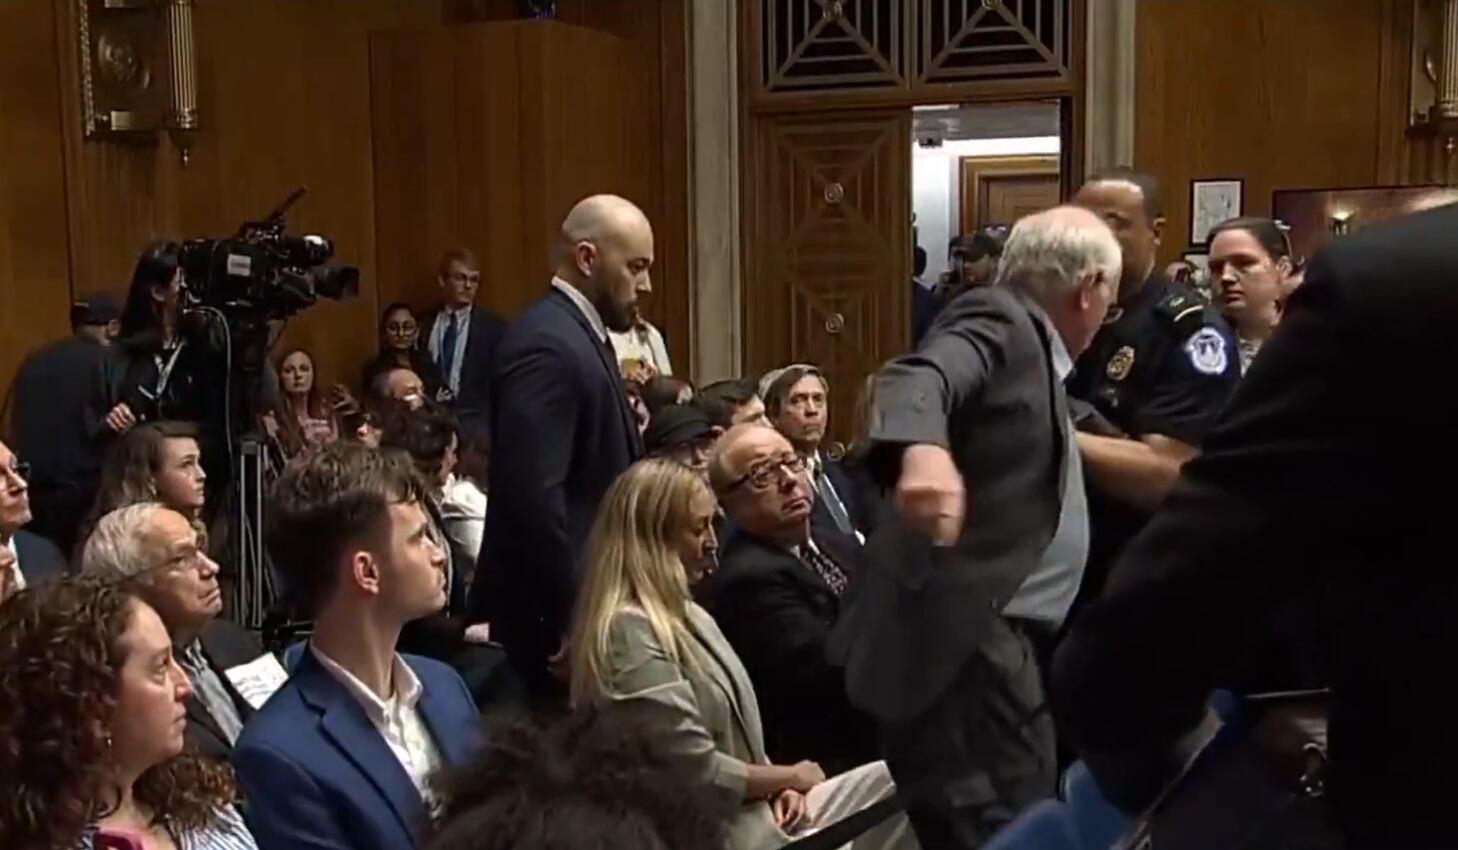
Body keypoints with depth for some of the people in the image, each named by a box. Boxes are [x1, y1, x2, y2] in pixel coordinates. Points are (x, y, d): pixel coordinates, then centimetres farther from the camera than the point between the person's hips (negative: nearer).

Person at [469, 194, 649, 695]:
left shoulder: (578, 337, 13)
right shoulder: (548, 346, -19)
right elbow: (533, 498, -27)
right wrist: (569, 623, -22)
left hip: (581, 600, 10)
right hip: (556, 614, -10)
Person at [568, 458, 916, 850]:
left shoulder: (687, 614, 13)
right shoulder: (629, 632, -18)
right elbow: (700, 772, -20)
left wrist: (779, 788, -3)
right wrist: (789, 777, -5)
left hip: (751, 813, 9)